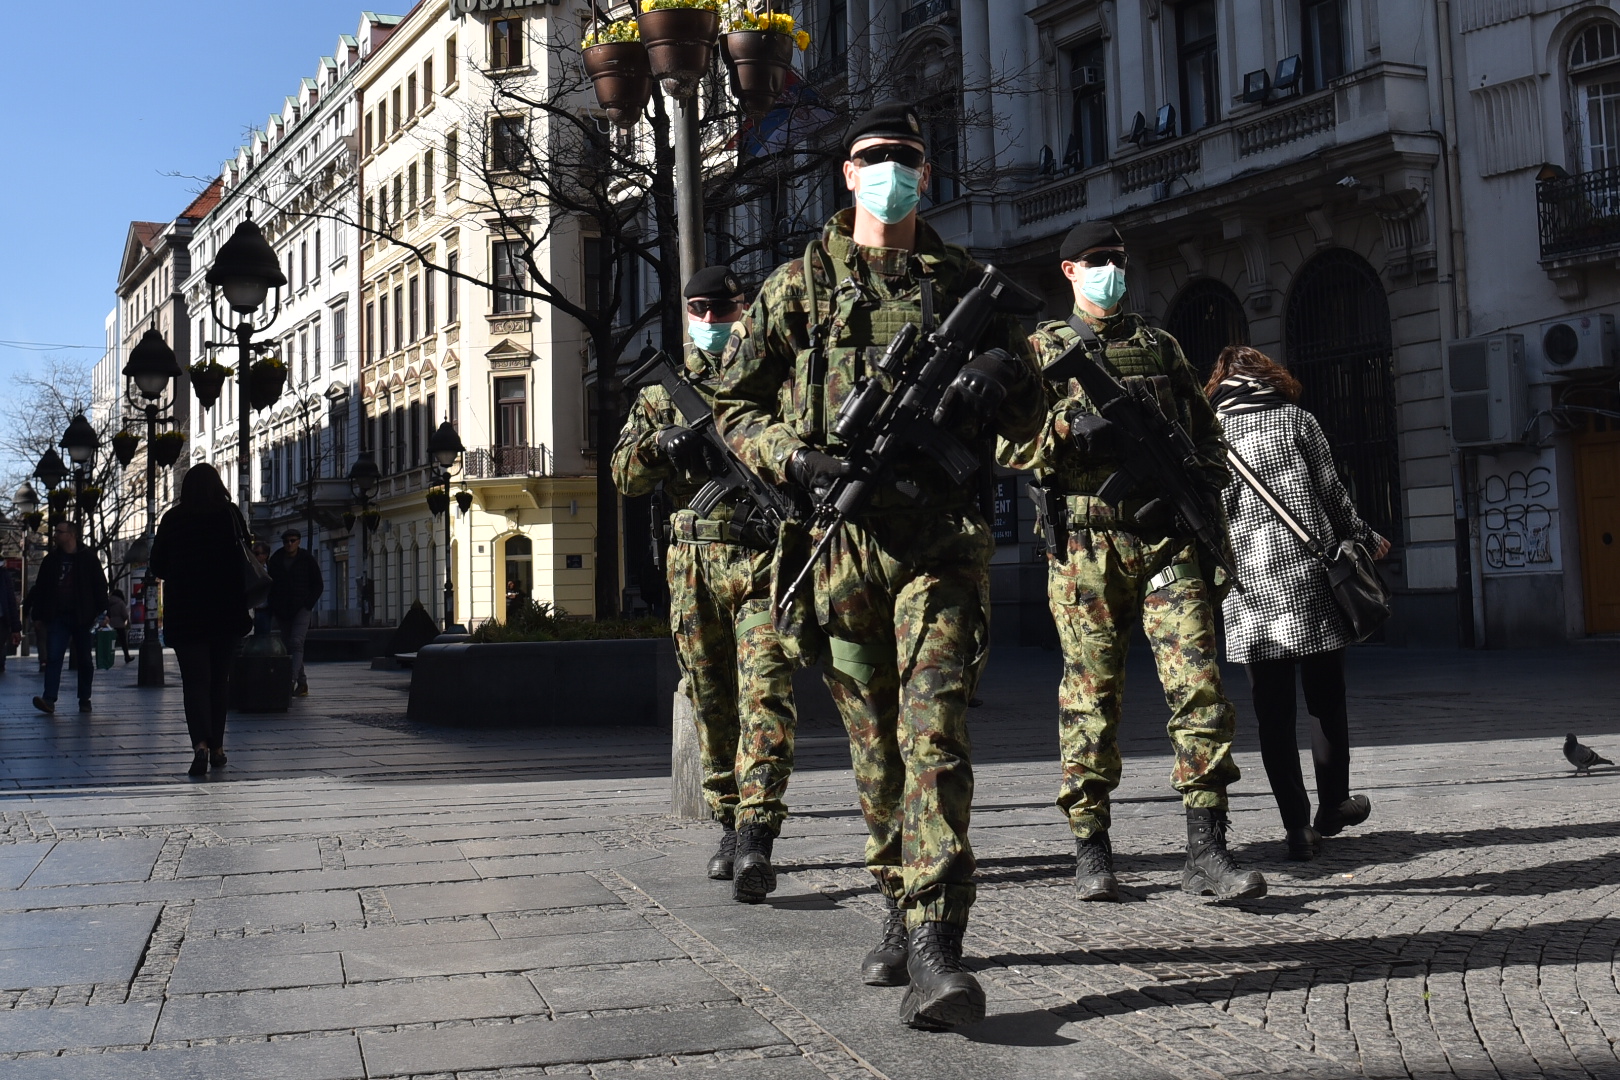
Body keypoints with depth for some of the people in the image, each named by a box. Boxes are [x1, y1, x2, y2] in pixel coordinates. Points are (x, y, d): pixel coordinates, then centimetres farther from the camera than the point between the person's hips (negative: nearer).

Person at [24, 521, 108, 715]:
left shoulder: (88, 558, 1)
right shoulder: (51, 560, 11)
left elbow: (100, 586, 0)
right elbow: (39, 588, 14)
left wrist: (99, 612, -8)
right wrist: (37, 614, 8)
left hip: (81, 618, -2)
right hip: (57, 617, 2)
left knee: (85, 660, 6)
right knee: (53, 657, -11)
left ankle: (84, 699, 16)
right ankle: (49, 699, -18)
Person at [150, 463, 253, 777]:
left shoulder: (172, 520, -2)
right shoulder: (230, 516, -4)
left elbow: (158, 567, 4)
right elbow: (246, 560, -2)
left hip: (184, 614, -1)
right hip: (227, 612, 1)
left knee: (195, 681, -2)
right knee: (220, 679, 14)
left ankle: (201, 744, -21)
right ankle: (217, 746, 20)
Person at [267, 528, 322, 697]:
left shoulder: (307, 560, 2)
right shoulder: (275, 560, 7)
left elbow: (318, 585, 6)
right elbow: (269, 584, 13)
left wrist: (308, 604, -5)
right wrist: (273, 607, 2)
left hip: (301, 609, -3)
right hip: (281, 611, 4)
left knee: (296, 643, -18)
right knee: (287, 646, 5)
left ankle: (291, 680, -29)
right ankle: (302, 683, 13)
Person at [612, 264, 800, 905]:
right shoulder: (662, 396, 16)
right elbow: (625, 476, 7)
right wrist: (661, 442, -13)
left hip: (765, 562, -3)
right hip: (695, 568, 3)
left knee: (765, 696, -15)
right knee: (711, 706, 9)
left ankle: (757, 841, -23)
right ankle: (730, 828, 22)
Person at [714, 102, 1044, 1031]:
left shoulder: (967, 281, 13)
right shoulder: (802, 285, 11)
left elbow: (1026, 418, 16)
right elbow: (738, 404, 10)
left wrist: (1003, 382, -8)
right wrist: (797, 459, -9)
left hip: (942, 538, -1)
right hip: (842, 536, 1)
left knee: (936, 734, -13)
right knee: (875, 742, 10)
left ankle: (935, 945, -16)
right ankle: (900, 908, 26)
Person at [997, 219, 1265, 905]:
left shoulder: (1160, 345, 20)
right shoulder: (1043, 350, 10)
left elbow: (1205, 431, 23)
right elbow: (1010, 444, 1)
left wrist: (1206, 486, 4)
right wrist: (1073, 429, -16)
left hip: (1169, 539, 2)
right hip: (1086, 545, -2)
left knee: (1200, 687, -7)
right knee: (1091, 695, 1)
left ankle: (1206, 852, -4)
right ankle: (1090, 849, 12)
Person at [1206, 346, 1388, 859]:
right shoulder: (1294, 419, 6)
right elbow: (1331, 492, 5)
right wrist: (1365, 539, 18)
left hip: (1247, 589, 1)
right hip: (1309, 580, -1)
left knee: (1273, 711, 2)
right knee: (1327, 702, 12)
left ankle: (1297, 826, 1)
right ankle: (1332, 807, 21)